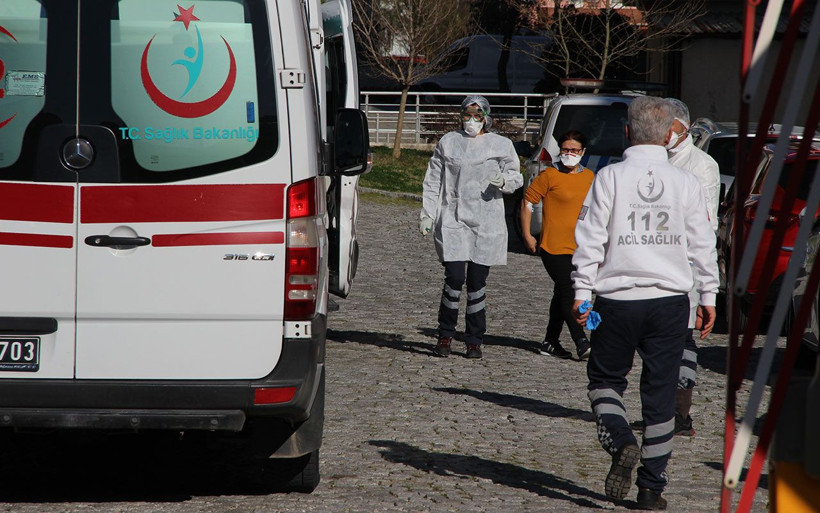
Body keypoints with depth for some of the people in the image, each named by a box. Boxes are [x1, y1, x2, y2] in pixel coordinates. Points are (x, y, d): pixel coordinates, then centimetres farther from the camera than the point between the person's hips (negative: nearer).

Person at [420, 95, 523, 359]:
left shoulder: (501, 145, 8)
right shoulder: (448, 142, 9)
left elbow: (516, 177, 13)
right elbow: (433, 181, 13)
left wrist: (504, 181, -10)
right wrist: (427, 214, 6)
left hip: (487, 222, 0)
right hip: (452, 220, 0)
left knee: (477, 282, 1)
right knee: (454, 278, -11)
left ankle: (474, 340, 11)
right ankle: (445, 335, 4)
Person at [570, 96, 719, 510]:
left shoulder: (609, 178, -6)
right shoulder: (685, 183, -1)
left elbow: (590, 239, -7)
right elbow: (703, 244, 4)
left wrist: (582, 292, -2)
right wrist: (708, 294, 12)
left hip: (618, 300, -2)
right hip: (669, 300, 2)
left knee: (605, 379, 15)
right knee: (661, 393, 8)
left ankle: (621, 444, -12)